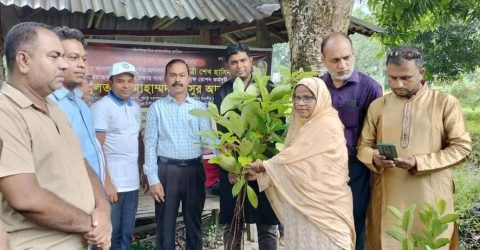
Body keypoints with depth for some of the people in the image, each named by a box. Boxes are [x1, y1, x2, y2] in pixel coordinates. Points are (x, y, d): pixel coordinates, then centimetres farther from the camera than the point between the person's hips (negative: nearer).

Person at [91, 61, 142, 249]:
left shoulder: (135, 107, 12)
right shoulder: (101, 107, -9)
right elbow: (96, 149, -14)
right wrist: (106, 183, -17)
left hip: (132, 181, 6)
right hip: (112, 181, -6)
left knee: (127, 234, 14)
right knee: (109, 235, 4)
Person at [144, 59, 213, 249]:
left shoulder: (200, 107, 6)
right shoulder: (156, 108, 1)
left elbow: (208, 140, -1)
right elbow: (150, 144, -1)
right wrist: (153, 179, -7)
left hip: (194, 170, 2)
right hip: (166, 170, -1)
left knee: (194, 223, 16)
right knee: (165, 224, 10)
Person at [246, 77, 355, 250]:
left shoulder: (327, 125, -15)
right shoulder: (304, 125, 13)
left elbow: (295, 156, -15)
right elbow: (291, 158, 8)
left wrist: (264, 165, -2)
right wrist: (261, 172, -1)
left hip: (323, 204, -8)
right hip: (302, 202, 8)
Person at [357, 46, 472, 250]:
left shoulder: (446, 103, -1)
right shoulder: (377, 106, 7)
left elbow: (461, 147, -3)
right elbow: (364, 145, 10)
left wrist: (419, 163, -15)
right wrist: (374, 158, -14)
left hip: (430, 197, -2)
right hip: (387, 196, 2)